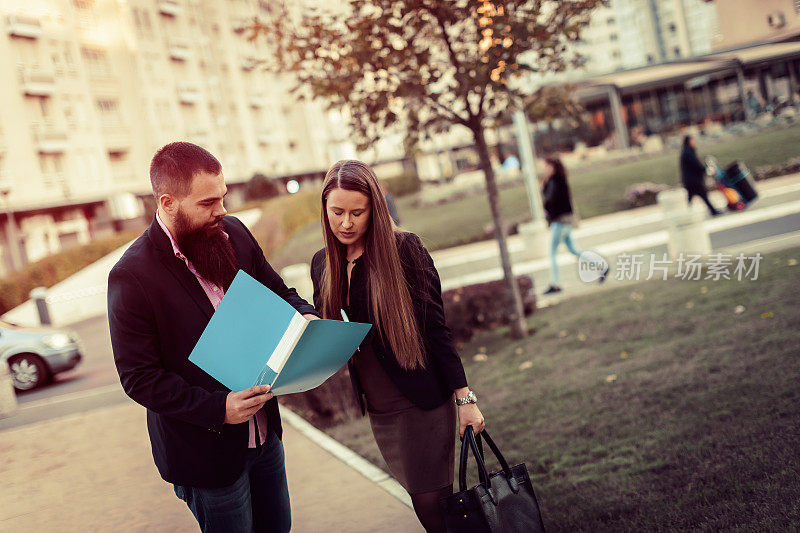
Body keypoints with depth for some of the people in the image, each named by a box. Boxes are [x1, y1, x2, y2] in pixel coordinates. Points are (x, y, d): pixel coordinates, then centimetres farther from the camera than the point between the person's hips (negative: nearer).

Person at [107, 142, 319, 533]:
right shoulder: (131, 276, -21)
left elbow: (276, 291, 11)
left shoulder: (234, 233, -2)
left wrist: (304, 314, -12)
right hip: (205, 453, -6)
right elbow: (139, 379, -19)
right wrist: (217, 408, -28)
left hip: (264, 431, 6)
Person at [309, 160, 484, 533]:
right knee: (422, 502, 14)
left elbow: (435, 327, -10)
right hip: (377, 409, 5)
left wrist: (465, 398, -10)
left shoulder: (402, 249, -11)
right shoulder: (323, 264, 5)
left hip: (422, 403, -5)